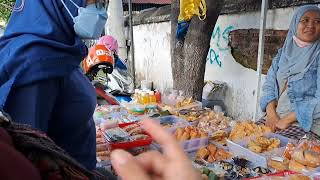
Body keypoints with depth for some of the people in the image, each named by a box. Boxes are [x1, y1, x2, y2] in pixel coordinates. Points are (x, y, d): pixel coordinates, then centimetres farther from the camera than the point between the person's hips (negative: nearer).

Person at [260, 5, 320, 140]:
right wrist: (271, 113, -8)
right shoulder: (283, 53, 11)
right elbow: (269, 85, 9)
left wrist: (287, 119, -15)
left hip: (307, 126, -4)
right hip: (276, 119, 4)